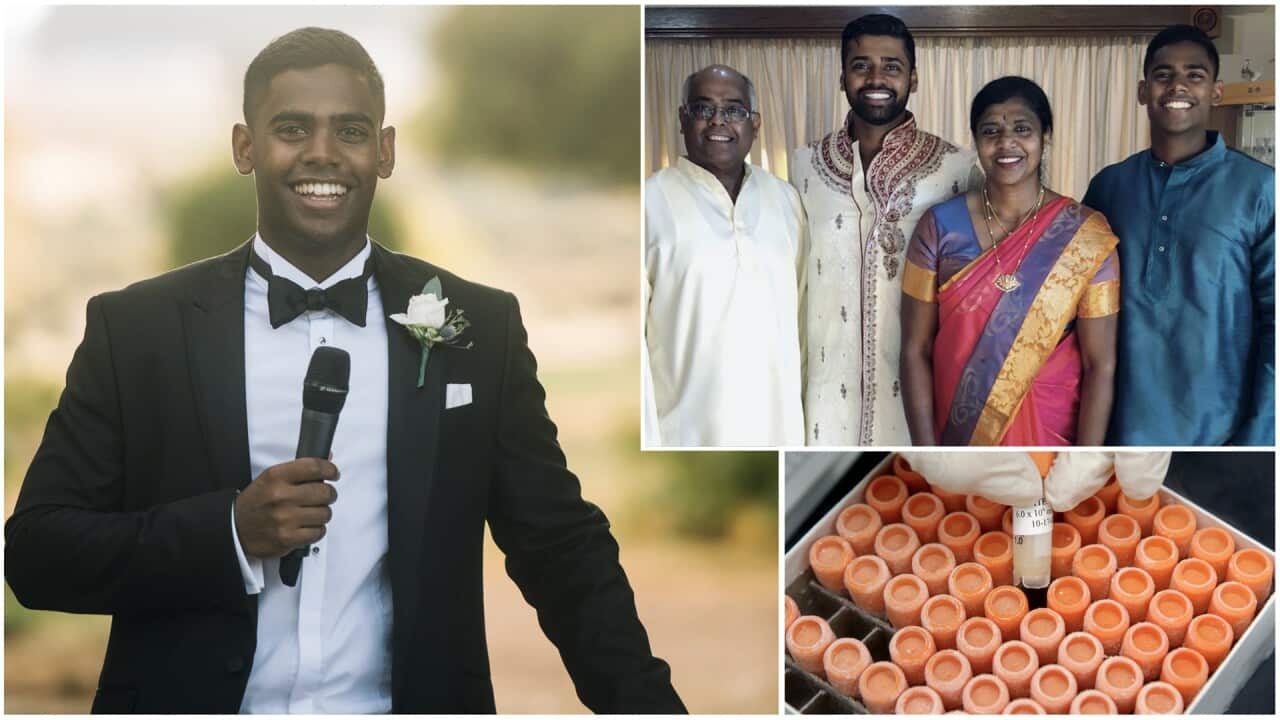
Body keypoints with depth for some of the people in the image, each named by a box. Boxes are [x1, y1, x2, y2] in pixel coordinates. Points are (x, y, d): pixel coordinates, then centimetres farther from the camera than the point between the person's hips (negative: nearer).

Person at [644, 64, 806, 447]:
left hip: (777, 427, 4)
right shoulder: (652, 201, -5)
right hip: (686, 433, -4)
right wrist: (645, 441, -11)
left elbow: (801, 312, 14)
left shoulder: (785, 199, 10)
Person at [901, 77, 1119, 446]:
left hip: (1050, 437, -1)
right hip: (960, 436, 1)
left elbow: (1101, 366, -8)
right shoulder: (939, 227, -6)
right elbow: (915, 351, -5)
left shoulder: (1086, 235, -8)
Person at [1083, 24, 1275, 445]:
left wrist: (1256, 439, -12)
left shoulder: (1259, 190, -5)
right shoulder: (1108, 186, 5)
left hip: (1217, 434, -3)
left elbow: (1275, 322, -7)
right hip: (1122, 427, 3)